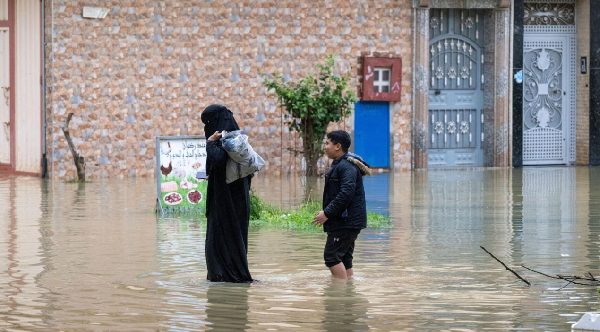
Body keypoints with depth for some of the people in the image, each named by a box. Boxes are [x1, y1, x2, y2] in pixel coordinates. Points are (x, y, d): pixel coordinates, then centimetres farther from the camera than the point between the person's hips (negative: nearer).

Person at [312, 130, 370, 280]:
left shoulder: (347, 166, -16)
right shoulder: (339, 165, 18)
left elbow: (346, 194, -26)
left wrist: (327, 213, -21)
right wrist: (326, 213, 17)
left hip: (346, 221, -11)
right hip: (346, 222, 11)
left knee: (331, 256, -11)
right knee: (344, 258, 12)